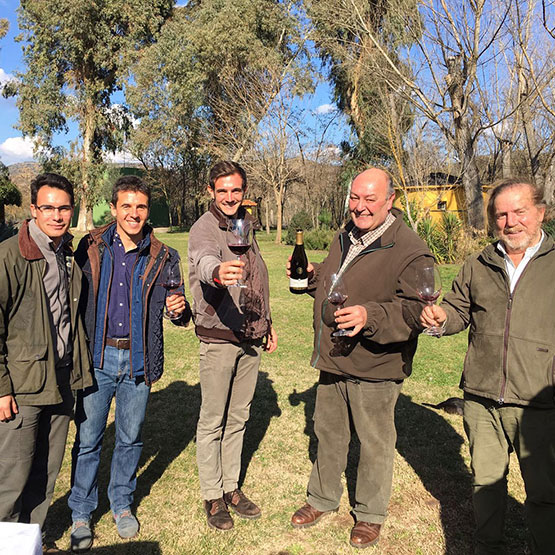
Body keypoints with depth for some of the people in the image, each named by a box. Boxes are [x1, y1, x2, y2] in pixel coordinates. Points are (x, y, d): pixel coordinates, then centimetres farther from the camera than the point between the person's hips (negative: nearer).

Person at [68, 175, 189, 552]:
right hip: (98, 357, 0)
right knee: (88, 438, 7)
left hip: (139, 360, 1)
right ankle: (81, 514, 27)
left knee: (130, 437, 14)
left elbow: (179, 316, 4)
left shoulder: (163, 257, 0)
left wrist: (180, 309, -20)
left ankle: (122, 503, 35)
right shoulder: (90, 247, -1)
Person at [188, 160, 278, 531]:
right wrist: (218, 272, -58)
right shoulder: (204, 229, -11)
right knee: (213, 421, 4)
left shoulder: (246, 225, 12)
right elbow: (205, 262, -35)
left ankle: (232, 487, 30)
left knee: (238, 417, 15)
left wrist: (268, 321, 19)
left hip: (251, 337, 7)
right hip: (219, 337, -6)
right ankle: (212, 496, 20)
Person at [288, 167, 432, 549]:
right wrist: (312, 275, 6)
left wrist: (370, 317, -35)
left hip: (374, 368, -7)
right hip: (333, 360, 7)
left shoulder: (409, 250, -18)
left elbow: (416, 311, -22)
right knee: (329, 433, 22)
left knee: (374, 443, 11)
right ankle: (323, 499, 43)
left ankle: (371, 514, 35)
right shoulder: (344, 238, 9)